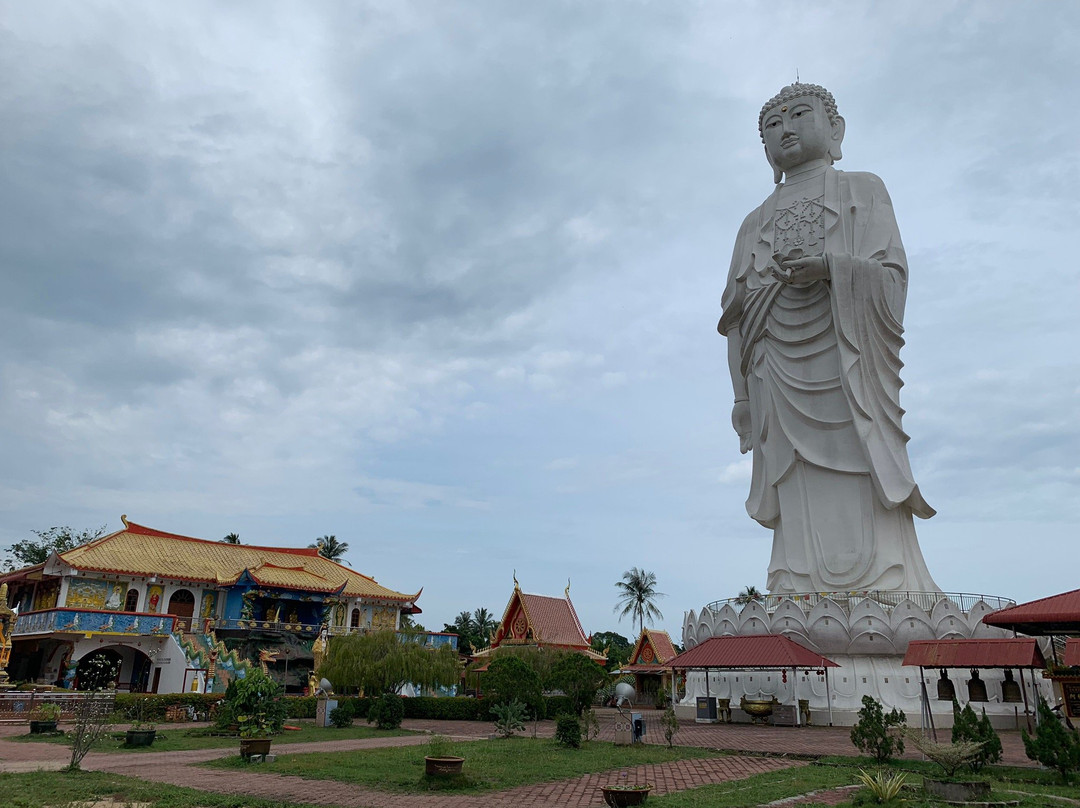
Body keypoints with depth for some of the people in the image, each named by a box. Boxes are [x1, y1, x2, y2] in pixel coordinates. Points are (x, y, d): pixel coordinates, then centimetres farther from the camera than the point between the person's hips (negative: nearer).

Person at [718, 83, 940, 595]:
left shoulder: (863, 191, 16)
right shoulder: (755, 223, 25)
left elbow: (893, 274, 2)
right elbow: (737, 315, 18)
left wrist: (830, 265, -18)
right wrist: (743, 396, 5)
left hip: (847, 363, -2)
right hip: (782, 378, 2)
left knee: (863, 509, -11)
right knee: (803, 514, -5)